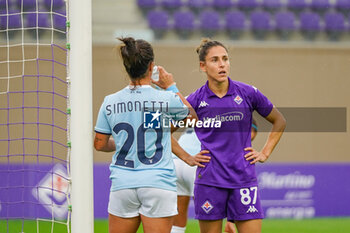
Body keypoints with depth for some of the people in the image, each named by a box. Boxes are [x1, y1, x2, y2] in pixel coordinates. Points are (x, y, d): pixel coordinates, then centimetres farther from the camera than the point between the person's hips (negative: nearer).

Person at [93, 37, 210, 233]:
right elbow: (193, 116, 13)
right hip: (158, 183, -3)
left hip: (122, 185, 3)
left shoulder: (110, 103, 1)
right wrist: (171, 87, 23)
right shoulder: (166, 99, -7)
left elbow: (100, 144, 12)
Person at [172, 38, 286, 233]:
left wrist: (265, 153, 8)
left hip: (244, 179, 0)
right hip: (209, 180, 0)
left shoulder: (248, 93, 1)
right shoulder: (196, 100, 0)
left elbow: (279, 121, 16)